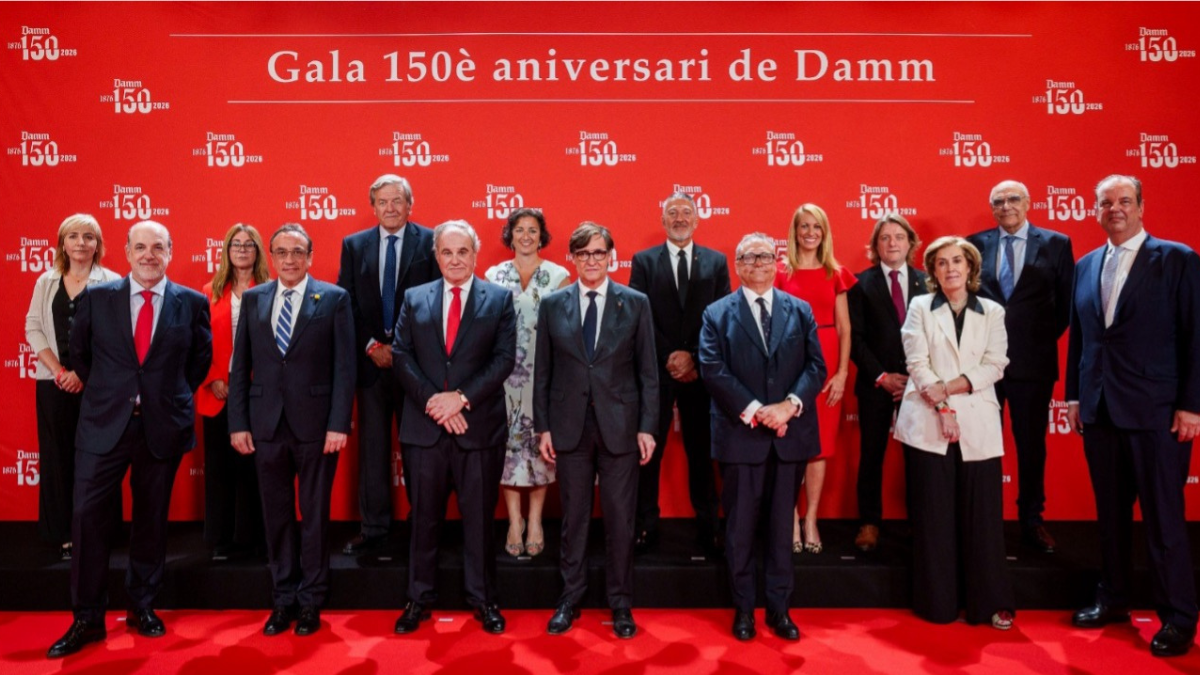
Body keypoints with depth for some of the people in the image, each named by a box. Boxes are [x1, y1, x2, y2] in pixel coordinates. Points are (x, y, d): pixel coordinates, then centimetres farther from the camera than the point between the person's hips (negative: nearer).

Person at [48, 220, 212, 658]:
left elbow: (201, 358, 11)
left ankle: (143, 607, 26)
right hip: (104, 424, 0)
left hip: (163, 426, 0)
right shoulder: (96, 298, 2)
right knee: (88, 516, -2)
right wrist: (102, 392, 11)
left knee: (152, 519, 10)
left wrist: (174, 396, 9)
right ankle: (87, 619, 12)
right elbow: (79, 353, 14)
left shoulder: (192, 303, 0)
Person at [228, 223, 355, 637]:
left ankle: (311, 602, 22)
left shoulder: (334, 298, -1)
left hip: (315, 422, -3)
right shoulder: (253, 299, 8)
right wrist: (238, 422, 2)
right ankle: (283, 599, 25)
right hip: (266, 423, 3)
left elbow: (344, 367, -5)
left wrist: (338, 424, -11)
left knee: (314, 514, 8)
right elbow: (240, 366, 8)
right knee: (276, 515, 11)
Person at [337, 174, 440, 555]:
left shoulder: (430, 242, 1)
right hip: (370, 359, 2)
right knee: (372, 448, 7)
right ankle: (373, 529, 17)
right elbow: (346, 303, 6)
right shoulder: (354, 245, 10)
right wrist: (371, 346, -6)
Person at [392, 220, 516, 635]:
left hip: (480, 424, -1)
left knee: (479, 516, 8)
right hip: (424, 426, 2)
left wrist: (462, 397, -14)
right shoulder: (414, 299, 9)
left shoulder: (499, 299, 4)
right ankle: (419, 598, 24)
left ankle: (482, 599, 22)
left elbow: (504, 359, -5)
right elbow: (401, 356, 2)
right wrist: (432, 400, -11)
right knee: (423, 517, 10)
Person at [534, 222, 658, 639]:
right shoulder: (552, 305, 4)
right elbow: (543, 371, 5)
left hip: (620, 425, -1)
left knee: (620, 518, 7)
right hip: (570, 426, 1)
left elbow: (648, 371, 1)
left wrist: (647, 427, -4)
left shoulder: (636, 303, 1)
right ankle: (570, 599, 27)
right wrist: (542, 426, 1)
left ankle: (620, 604, 24)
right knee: (574, 517, 11)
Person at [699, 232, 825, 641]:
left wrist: (790, 404, -15)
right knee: (740, 527, 7)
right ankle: (743, 609, 22)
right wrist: (754, 410, -17)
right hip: (741, 435, -2)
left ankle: (779, 609, 23)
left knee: (781, 525, 11)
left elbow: (816, 366, 2)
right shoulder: (718, 314, 2)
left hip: (790, 435, 2)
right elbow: (713, 370, -8)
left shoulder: (801, 311, 10)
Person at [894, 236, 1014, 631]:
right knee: (933, 516, 3)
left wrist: (947, 386, -12)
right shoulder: (920, 308, 7)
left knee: (982, 516, 2)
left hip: (978, 425, 1)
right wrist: (940, 404, -14)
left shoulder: (992, 312, 11)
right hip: (927, 425, -1)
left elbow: (994, 366, 0)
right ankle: (938, 602, 14)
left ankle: (990, 602, 14)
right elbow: (917, 363, -3)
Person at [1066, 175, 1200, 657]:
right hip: (1099, 410, 5)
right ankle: (1114, 598, 26)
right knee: (1110, 512, 13)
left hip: (1155, 411, -4)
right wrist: (1074, 396, 11)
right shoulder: (1086, 266, 11)